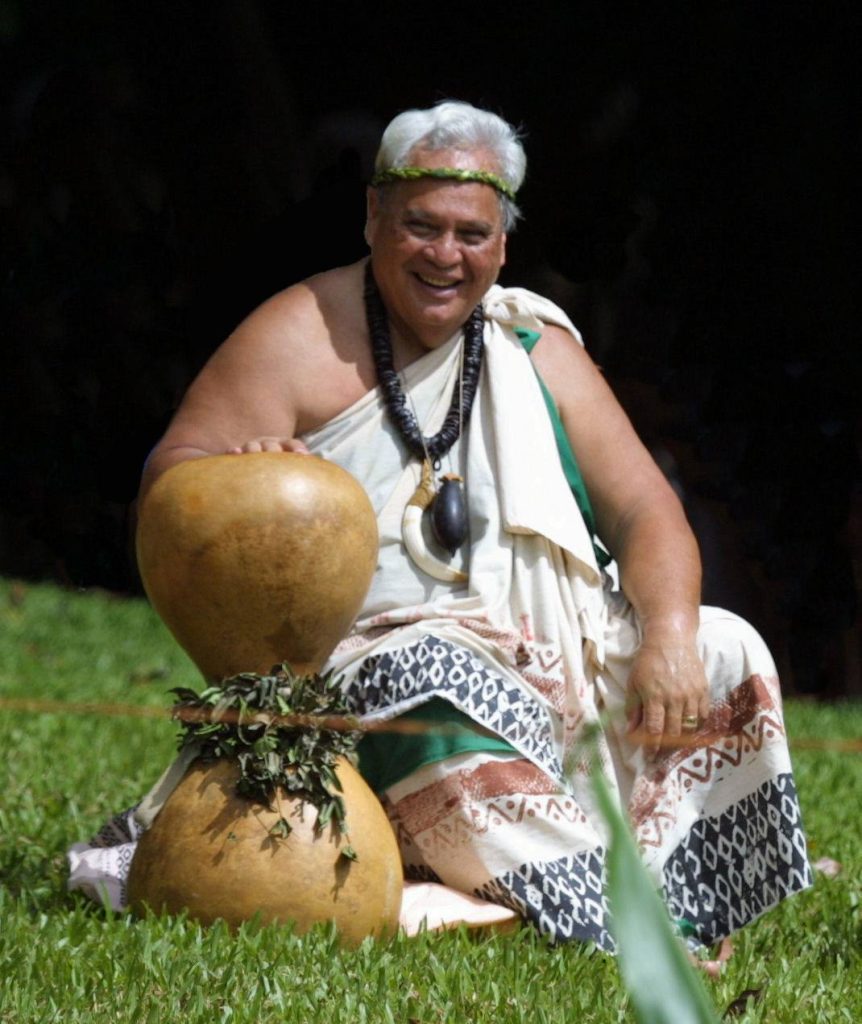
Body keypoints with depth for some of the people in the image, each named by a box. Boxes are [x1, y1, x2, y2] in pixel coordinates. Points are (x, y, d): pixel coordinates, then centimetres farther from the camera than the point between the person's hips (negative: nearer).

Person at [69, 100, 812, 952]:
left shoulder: (536, 347, 12)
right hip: (380, 651, -5)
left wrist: (670, 635, -14)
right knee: (444, 699, -37)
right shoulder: (304, 336, -1)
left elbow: (643, 509, 6)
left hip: (550, 649, 5)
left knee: (723, 656, -14)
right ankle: (606, 923, -36)